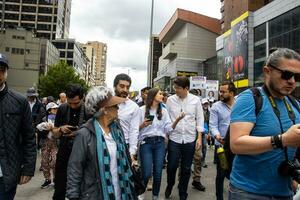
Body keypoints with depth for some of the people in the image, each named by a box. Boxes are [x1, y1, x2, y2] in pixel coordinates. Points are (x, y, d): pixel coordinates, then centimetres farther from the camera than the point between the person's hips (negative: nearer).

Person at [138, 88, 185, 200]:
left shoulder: (164, 111, 8)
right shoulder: (142, 110, -3)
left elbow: (168, 128, 1)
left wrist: (177, 120, -13)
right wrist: (143, 125, -19)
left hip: (160, 143, 3)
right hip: (146, 143, -3)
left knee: (158, 173, 7)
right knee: (147, 173, -3)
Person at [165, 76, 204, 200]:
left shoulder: (195, 100, -1)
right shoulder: (170, 100, -2)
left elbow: (199, 119, 3)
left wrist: (199, 137, -1)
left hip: (190, 139, 1)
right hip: (174, 139, 0)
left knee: (186, 169, 11)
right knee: (171, 166, 4)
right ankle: (170, 185, 35)